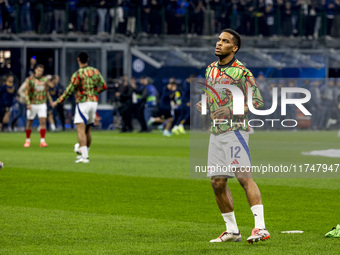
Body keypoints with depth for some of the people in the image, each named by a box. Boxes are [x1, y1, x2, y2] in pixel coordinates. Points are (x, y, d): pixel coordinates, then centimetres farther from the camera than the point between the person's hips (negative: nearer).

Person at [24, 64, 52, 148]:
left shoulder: (44, 80, 7)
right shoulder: (30, 80, -5)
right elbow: (26, 92, -7)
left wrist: (50, 100, 11)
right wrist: (28, 103, -17)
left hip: (42, 104, 2)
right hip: (32, 105, -2)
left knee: (43, 122, -9)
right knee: (29, 122, 6)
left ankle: (42, 141, -9)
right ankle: (28, 140, 19)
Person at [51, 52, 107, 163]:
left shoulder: (77, 74, -13)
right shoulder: (95, 71, 5)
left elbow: (68, 91, -12)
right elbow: (104, 86, 10)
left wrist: (57, 102, -2)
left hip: (83, 103, -7)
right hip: (94, 102, 7)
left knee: (81, 130, -10)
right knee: (87, 130, 17)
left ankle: (84, 156, -21)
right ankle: (85, 154, 25)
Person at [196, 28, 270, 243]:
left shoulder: (242, 72, -8)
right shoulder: (210, 69, 14)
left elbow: (257, 101, -11)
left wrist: (231, 110, -21)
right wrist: (203, 105, 6)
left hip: (235, 128, -8)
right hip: (216, 131, 8)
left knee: (244, 177, -18)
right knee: (218, 182, 6)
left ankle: (261, 227, -23)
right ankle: (232, 230, 16)